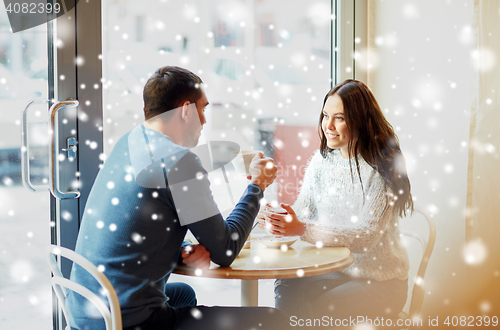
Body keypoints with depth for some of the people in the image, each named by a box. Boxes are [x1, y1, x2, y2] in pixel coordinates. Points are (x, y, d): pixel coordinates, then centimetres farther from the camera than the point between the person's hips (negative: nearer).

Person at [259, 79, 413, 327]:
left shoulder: (382, 169, -14)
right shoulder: (321, 160, 5)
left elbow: (367, 237, -22)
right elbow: (301, 212, 1)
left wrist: (303, 230, -32)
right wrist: (274, 218, -23)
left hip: (380, 280, -4)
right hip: (332, 271, 4)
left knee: (320, 311, -28)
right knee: (286, 289, -25)